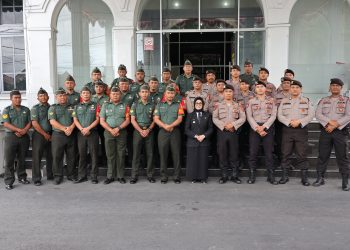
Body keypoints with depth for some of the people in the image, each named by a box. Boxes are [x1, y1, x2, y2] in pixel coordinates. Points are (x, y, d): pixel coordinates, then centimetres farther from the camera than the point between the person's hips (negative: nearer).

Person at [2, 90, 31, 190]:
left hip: (24, 137, 3)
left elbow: (30, 122, 5)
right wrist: (19, 130, -17)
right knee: (9, 160, -3)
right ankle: (9, 181, 2)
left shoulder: (26, 109, 12)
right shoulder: (6, 110, 3)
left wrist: (24, 131, -13)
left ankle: (22, 177, 24)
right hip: (11, 137, -3)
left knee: (22, 159, 11)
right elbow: (6, 124, -8)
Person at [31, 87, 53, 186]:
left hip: (50, 135, 4)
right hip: (39, 135, -4)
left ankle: (50, 175, 23)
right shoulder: (35, 108, -1)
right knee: (37, 157, -2)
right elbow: (34, 123, -9)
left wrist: (51, 134, 3)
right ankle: (36, 179, 4)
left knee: (50, 156, 10)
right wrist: (45, 134, -10)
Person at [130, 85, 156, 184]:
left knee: (150, 154, 3)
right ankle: (134, 176, 6)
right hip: (138, 131, -1)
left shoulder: (152, 105, 7)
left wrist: (148, 130, -9)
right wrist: (140, 130, -10)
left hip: (149, 131, 1)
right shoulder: (135, 104, 5)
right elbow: (133, 120, 0)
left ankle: (150, 175, 12)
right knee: (136, 154, 0)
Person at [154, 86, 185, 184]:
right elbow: (156, 119, 3)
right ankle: (163, 177, 10)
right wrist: (165, 126, -13)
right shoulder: (160, 105, 12)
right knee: (163, 154, 2)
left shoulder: (178, 105, 10)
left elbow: (180, 118, -1)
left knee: (176, 154, 0)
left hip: (175, 132, -1)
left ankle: (177, 177, 8)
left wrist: (171, 126, -16)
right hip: (163, 132, 1)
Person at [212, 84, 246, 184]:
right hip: (222, 132, 0)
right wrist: (224, 126, -13)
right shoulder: (218, 105, 7)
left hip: (234, 132, 0)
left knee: (234, 154, 3)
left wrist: (233, 124, -14)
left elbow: (243, 118, 0)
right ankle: (224, 176, 10)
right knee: (222, 154, 2)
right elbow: (214, 118, -1)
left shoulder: (238, 105, 8)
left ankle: (235, 175, 12)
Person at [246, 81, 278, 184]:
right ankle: (252, 176, 7)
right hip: (254, 128, 0)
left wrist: (263, 127, -11)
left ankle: (271, 176, 8)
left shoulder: (271, 100, 8)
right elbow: (249, 117, 0)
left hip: (268, 128, 0)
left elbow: (273, 115, 0)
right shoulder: (251, 101, 8)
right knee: (253, 153, -1)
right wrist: (257, 128, -11)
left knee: (269, 153, 1)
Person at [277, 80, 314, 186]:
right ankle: (284, 176, 11)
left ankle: (304, 177, 7)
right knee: (285, 154, 2)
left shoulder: (307, 101, 9)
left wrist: (299, 122, -15)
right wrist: (289, 122, -14)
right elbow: (279, 115, 2)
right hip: (287, 129, 1)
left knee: (302, 154, -1)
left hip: (301, 129, -1)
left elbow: (311, 115, -1)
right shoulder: (284, 101, 11)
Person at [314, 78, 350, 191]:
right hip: (325, 130, 2)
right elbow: (318, 114, -1)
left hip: (340, 131, -2)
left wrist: (335, 125, -14)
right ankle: (320, 178, 14)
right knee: (322, 156, 5)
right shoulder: (323, 100, 11)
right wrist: (329, 122, -15)